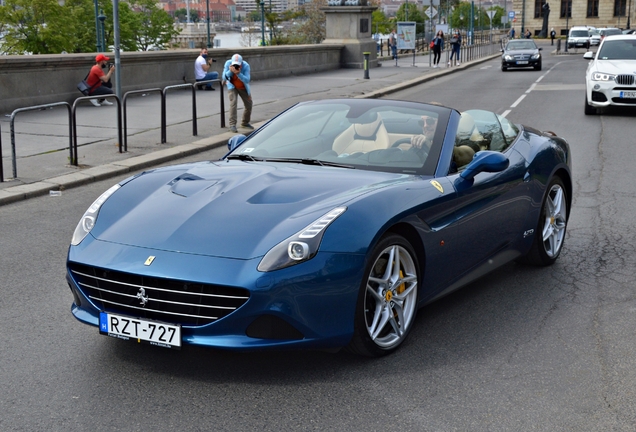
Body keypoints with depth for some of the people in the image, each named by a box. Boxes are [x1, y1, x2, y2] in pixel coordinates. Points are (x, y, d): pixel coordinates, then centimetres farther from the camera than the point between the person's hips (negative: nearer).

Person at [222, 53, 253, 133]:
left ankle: (245, 123, 30)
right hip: (232, 86, -2)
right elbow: (224, 77, -26)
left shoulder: (246, 66, -28)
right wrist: (230, 71, -45)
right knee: (233, 102, -21)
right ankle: (232, 124, -20)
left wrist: (238, 73, -48)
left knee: (248, 104, 7)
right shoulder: (228, 63, -25)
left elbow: (247, 80, -34)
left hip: (243, 87, 2)